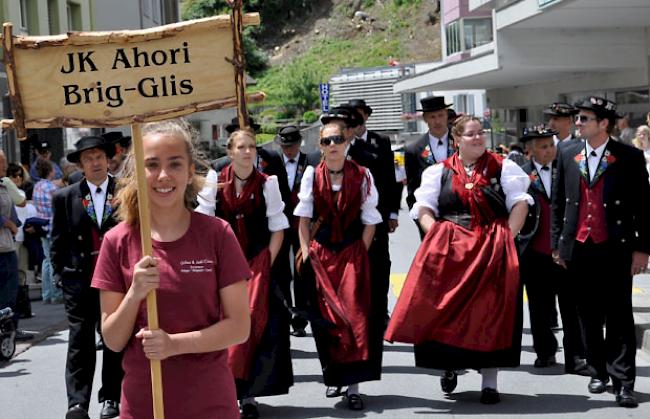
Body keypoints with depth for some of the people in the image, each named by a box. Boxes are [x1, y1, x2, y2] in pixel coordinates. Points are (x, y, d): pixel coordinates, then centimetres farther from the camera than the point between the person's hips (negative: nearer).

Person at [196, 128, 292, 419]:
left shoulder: (267, 184, -2)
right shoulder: (215, 183, 0)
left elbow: (277, 229, 0)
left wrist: (266, 264, -7)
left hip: (258, 264, -1)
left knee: (254, 325, -7)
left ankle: (248, 395, 1)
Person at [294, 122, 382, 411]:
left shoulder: (362, 176, -3)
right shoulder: (312, 176, 0)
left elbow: (370, 222, -1)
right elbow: (304, 218, 4)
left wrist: (360, 255, -7)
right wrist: (306, 253, -2)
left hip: (353, 254, -1)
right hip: (320, 254, 2)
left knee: (354, 316, -7)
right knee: (324, 317, 5)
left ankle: (353, 385, -3)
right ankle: (333, 376, 21)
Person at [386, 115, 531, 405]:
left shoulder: (503, 167, 6)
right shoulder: (439, 172, 9)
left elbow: (520, 204, 1)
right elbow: (424, 209, 5)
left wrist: (506, 239, -9)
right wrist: (437, 237, -10)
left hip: (493, 250, -1)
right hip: (449, 250, 1)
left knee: (490, 313, -1)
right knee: (448, 311, 0)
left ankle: (489, 383, 5)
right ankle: (449, 365, 24)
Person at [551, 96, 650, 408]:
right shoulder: (567, 155, 8)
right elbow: (558, 203, 12)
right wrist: (556, 244, 9)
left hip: (615, 249, -4)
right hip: (578, 248, 4)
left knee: (619, 316, -2)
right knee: (589, 315, 11)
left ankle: (623, 382, 0)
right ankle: (598, 373, 22)